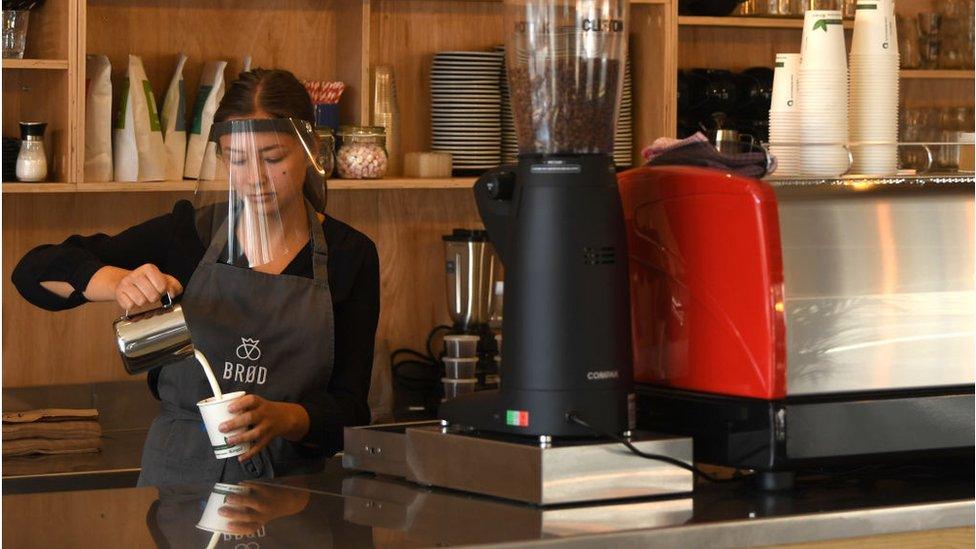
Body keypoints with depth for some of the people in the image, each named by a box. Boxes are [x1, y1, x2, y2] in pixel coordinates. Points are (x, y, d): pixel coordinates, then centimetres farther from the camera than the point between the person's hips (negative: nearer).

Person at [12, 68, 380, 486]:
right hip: (177, 472, 0)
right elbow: (36, 270, 2)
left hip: (292, 479, 0)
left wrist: (281, 418, -22)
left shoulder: (349, 255, 4)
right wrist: (118, 281, -18)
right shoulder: (190, 233, 5)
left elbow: (349, 409, 0)